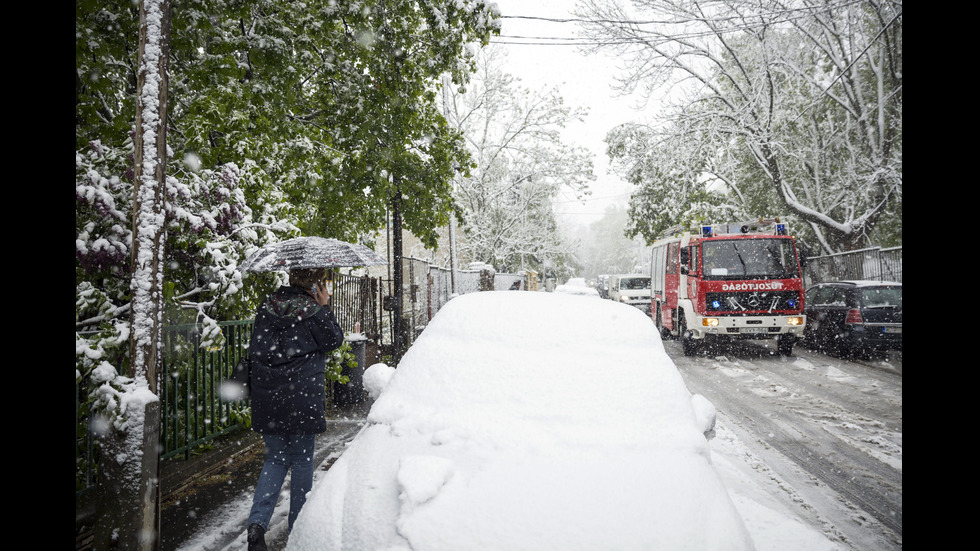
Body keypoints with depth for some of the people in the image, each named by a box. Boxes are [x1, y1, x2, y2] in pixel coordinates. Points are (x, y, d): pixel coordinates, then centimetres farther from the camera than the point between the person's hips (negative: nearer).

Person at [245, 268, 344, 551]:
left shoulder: (267, 307, 6)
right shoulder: (313, 310, -10)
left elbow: (254, 351, 8)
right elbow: (334, 340, 2)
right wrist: (325, 307, 4)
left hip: (268, 398, 4)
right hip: (303, 397, -4)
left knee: (276, 458, 15)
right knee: (302, 460, 10)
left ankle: (257, 521, -4)